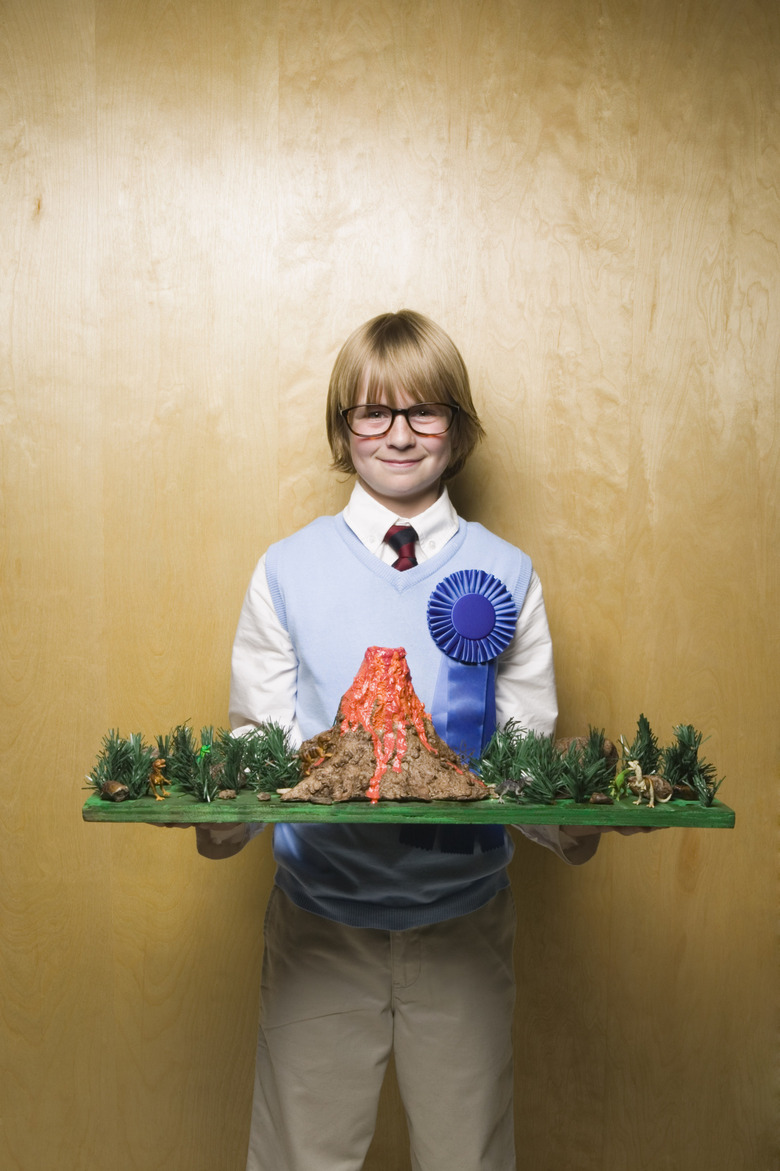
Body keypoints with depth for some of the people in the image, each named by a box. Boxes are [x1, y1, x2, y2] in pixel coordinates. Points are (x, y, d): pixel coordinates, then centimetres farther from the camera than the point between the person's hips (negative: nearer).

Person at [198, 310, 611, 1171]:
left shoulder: (505, 574, 0)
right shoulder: (287, 569, -2)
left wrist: (571, 821, -19)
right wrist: (223, 817, -21)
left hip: (465, 915, 1)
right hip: (319, 914, 0)